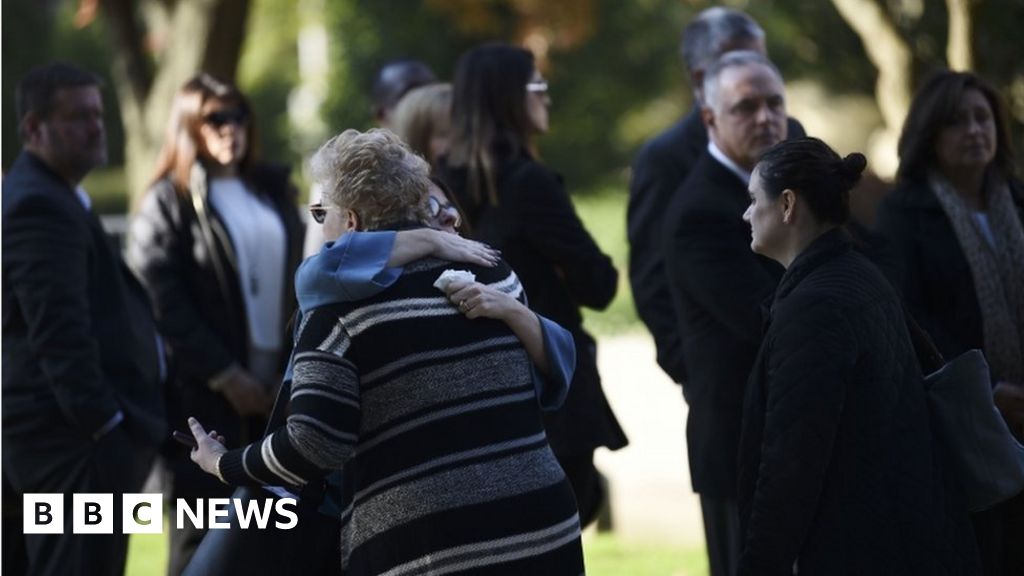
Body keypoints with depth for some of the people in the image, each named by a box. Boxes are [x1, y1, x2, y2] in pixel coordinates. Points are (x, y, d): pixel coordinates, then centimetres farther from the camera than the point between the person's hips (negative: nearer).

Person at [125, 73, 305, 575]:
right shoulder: (166, 203, -2)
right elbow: (163, 304, -10)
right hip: (205, 390, -5)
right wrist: (224, 375, -14)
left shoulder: (272, 190, 14)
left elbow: (294, 283, 15)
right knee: (202, 532, -3)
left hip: (274, 380, 5)